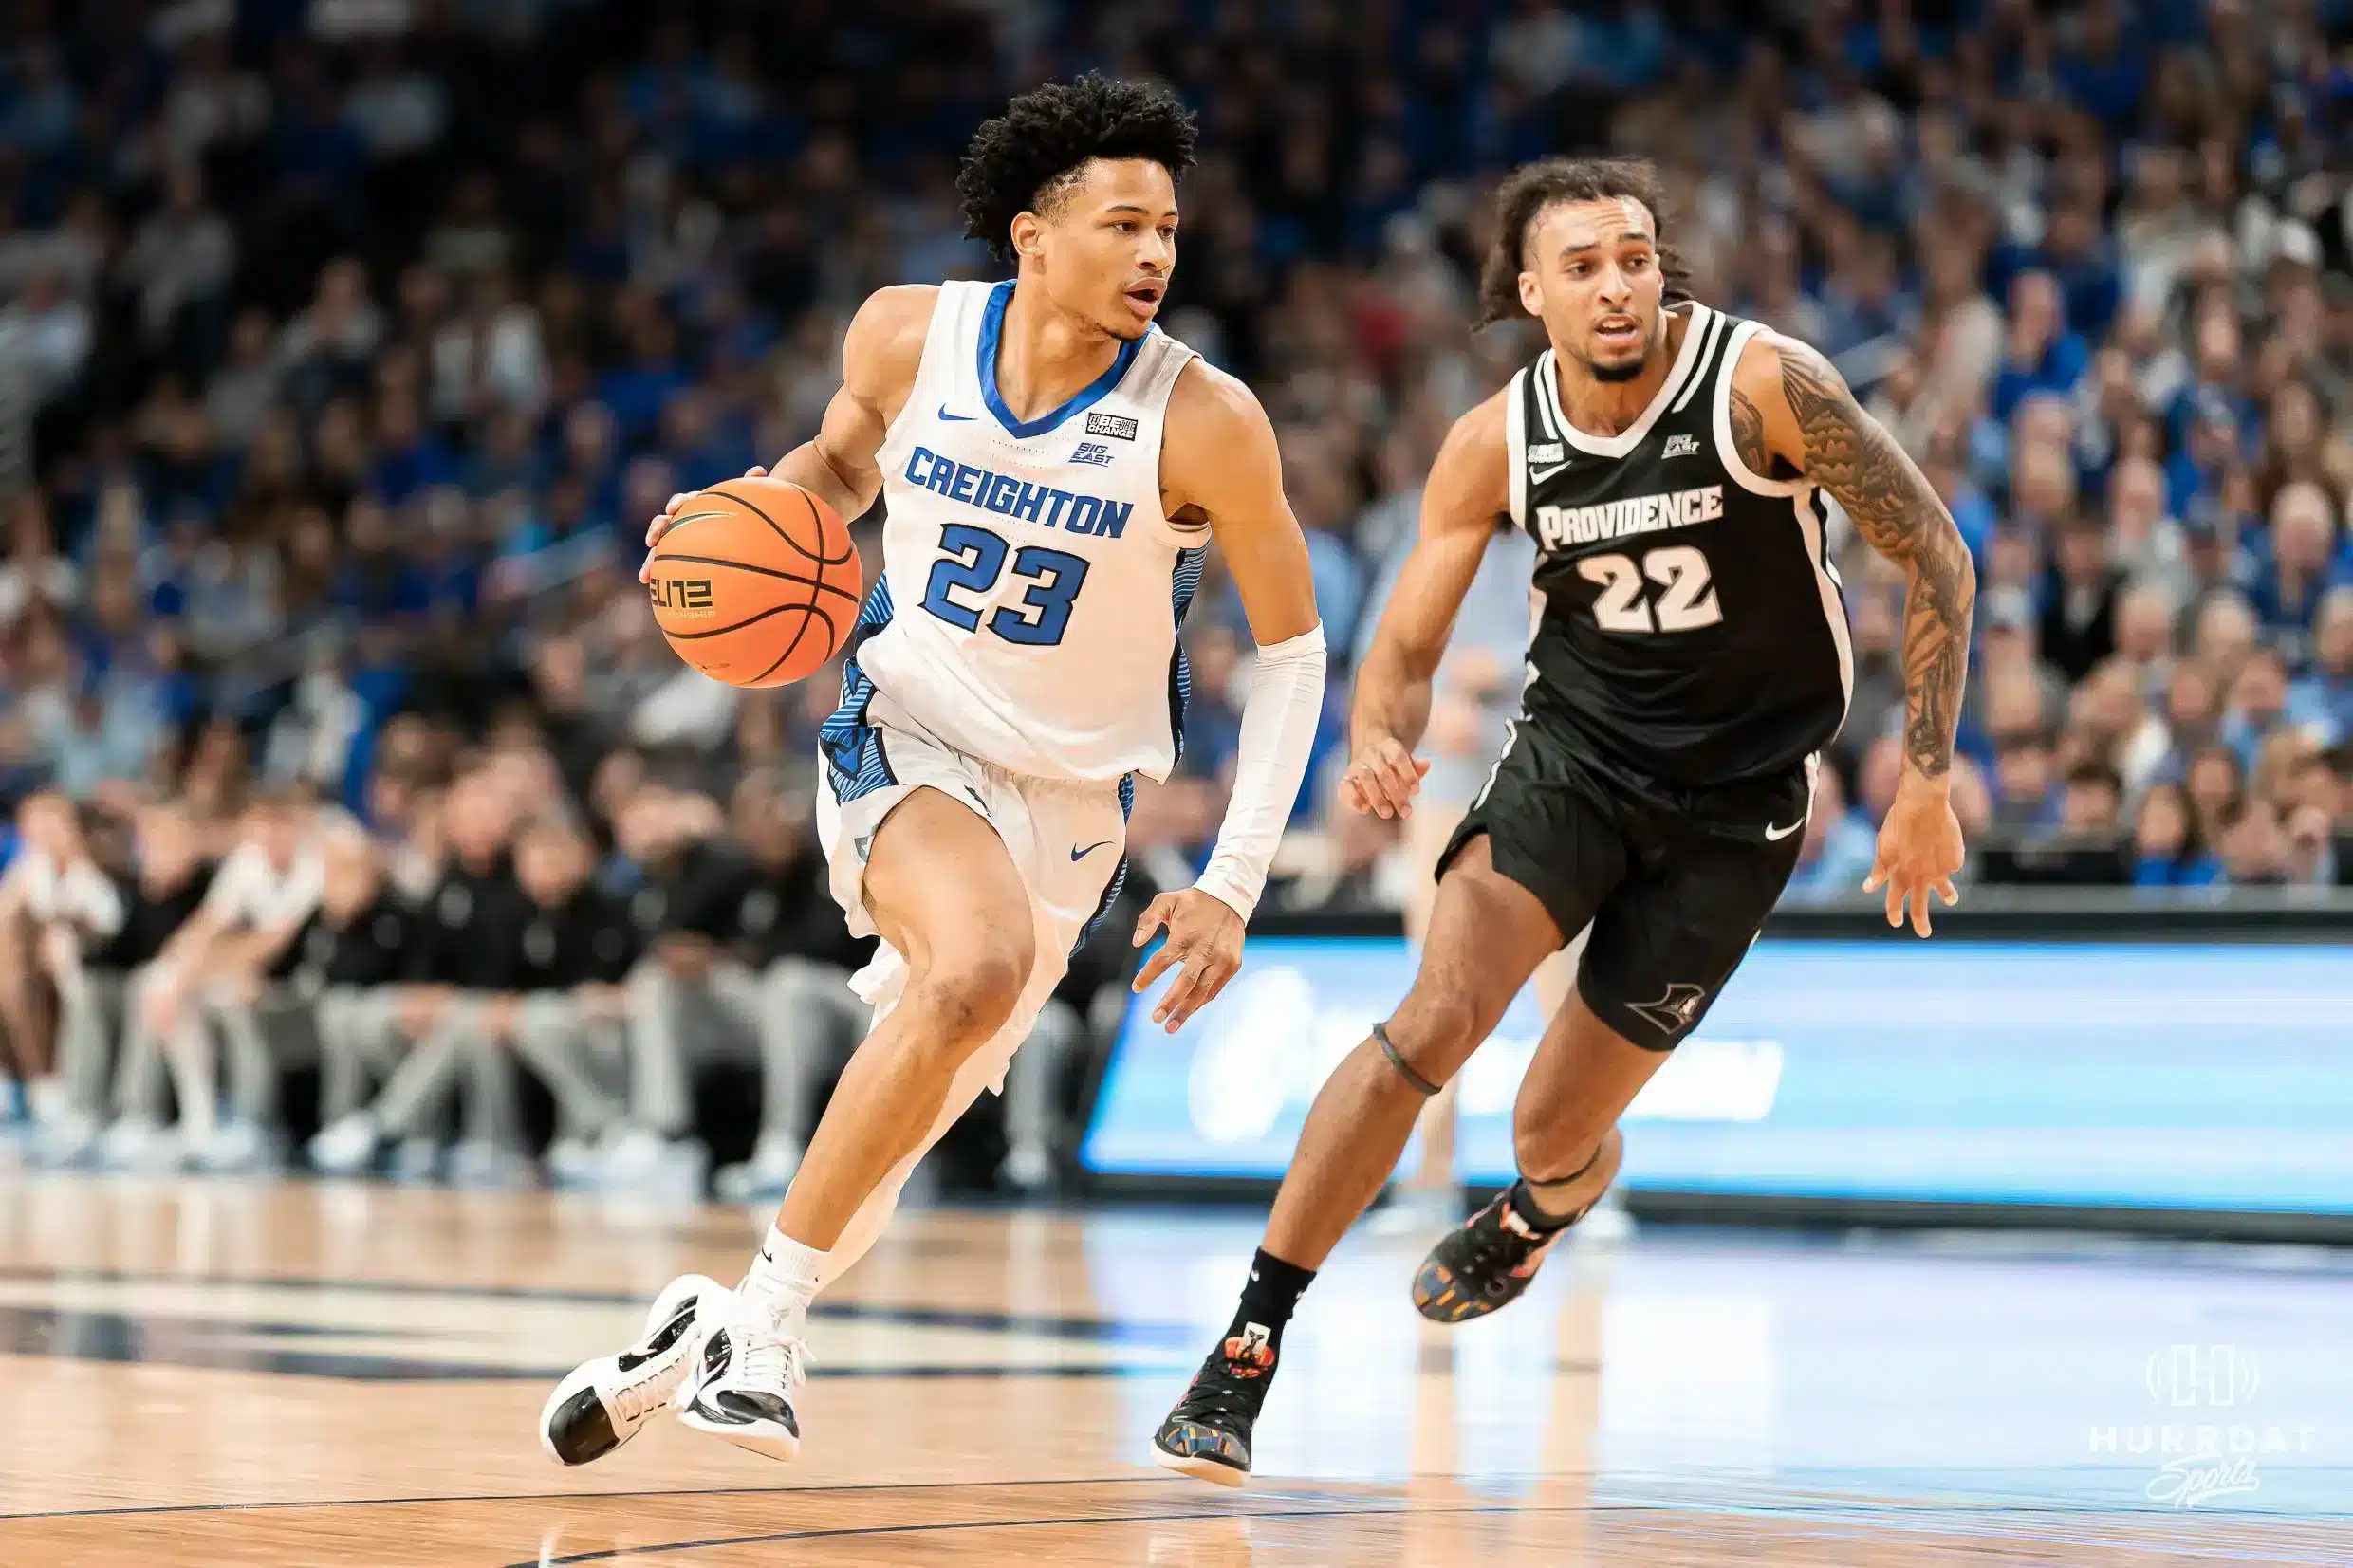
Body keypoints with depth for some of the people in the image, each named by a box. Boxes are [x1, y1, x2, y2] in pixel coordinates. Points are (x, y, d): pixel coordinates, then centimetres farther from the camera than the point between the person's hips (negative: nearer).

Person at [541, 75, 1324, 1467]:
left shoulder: (1204, 422, -16)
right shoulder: (911, 334, -8)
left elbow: (1292, 646, -6)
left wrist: (1233, 883, -12)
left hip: (1066, 798, 1)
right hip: (901, 741, -1)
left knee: (889, 1146, -5)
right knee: (977, 967, -31)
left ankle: (721, 1339, 20)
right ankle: (764, 1319, -20)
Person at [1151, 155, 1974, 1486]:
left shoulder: (1763, 382, -18)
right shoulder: (1496, 446, -9)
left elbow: (1935, 556, -12)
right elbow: (1407, 647, -3)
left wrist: (1929, 785, -14)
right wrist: (1379, 745, -27)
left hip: (1739, 791, -1)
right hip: (1575, 743, 1)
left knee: (1559, 1133, 3)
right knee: (1436, 1019, -24)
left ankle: (1535, 1217, 45)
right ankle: (1246, 1355, -19)